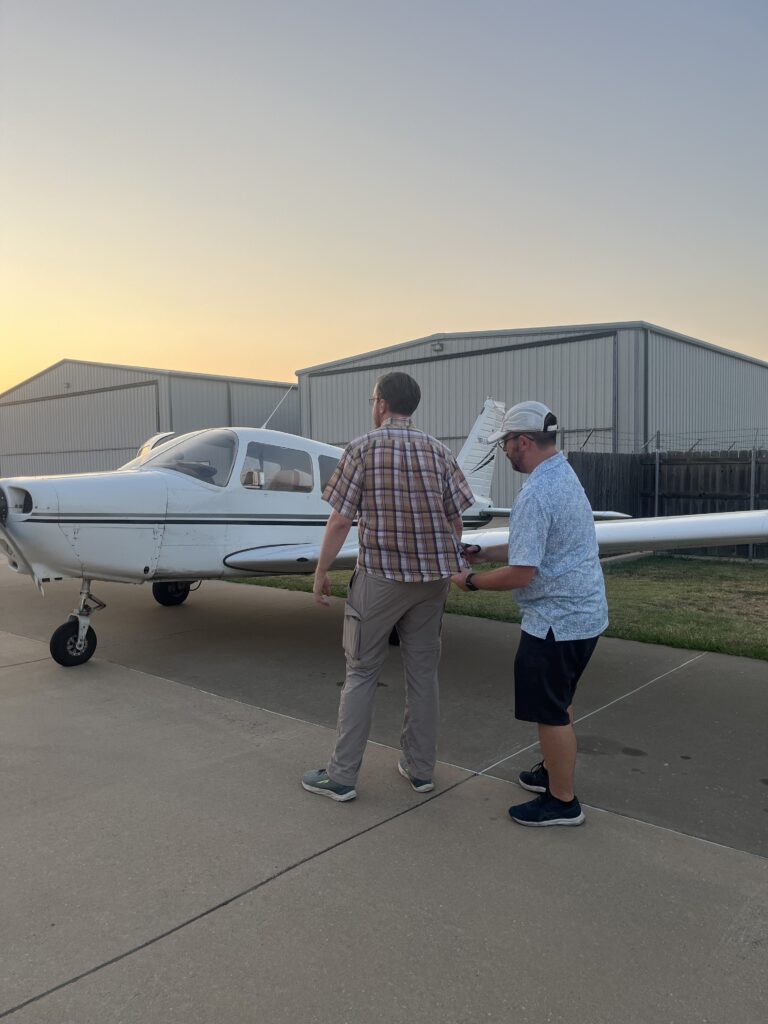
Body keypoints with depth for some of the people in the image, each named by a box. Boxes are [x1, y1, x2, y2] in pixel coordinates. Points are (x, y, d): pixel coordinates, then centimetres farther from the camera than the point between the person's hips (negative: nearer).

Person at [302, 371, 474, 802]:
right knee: (423, 673, 13)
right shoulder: (439, 451, 5)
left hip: (380, 576, -4)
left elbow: (341, 521, -9)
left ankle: (342, 776, 14)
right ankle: (421, 768, 24)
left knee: (362, 673, 6)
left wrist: (321, 572, 2)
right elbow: (454, 521, 6)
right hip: (432, 577, 4)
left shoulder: (363, 449, -7)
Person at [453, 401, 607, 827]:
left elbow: (521, 573, -25)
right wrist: (485, 552, 16)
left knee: (551, 712, 5)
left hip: (557, 619, -10)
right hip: (582, 612, 10)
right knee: (558, 704, 24)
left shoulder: (535, 494, -24)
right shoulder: (564, 476, 10)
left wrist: (471, 580, -9)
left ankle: (562, 802, 19)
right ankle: (555, 772, 40)